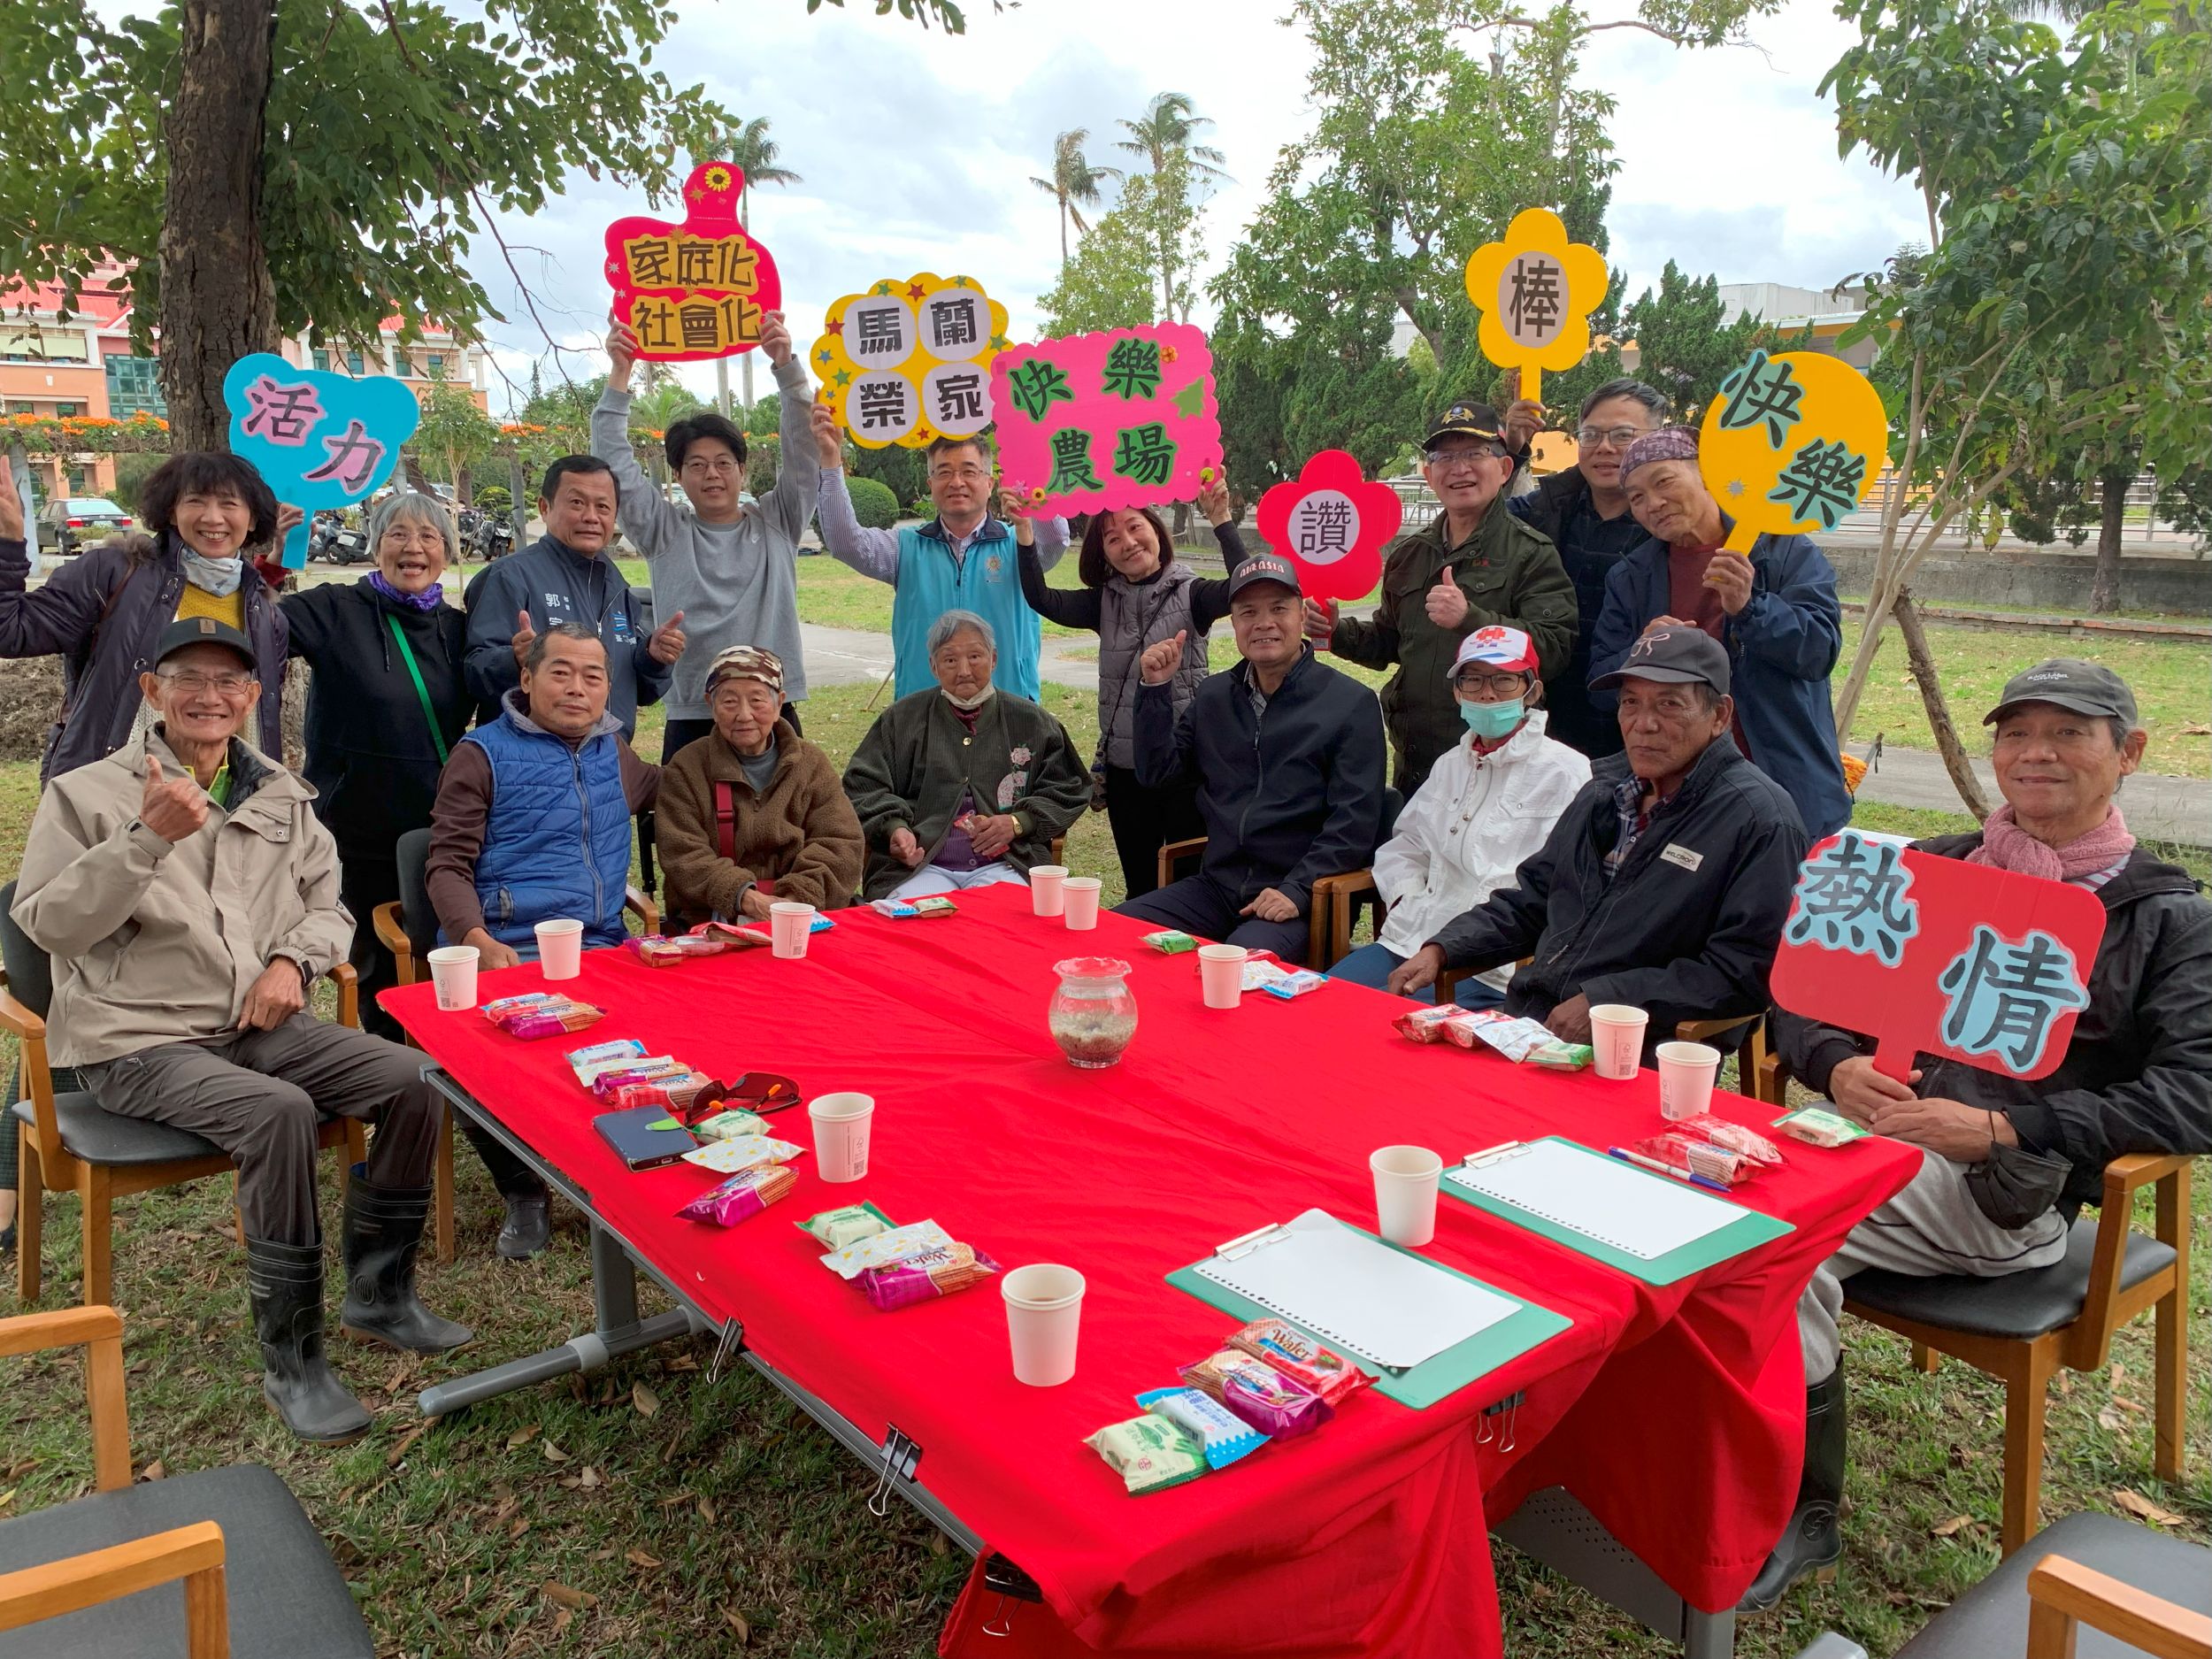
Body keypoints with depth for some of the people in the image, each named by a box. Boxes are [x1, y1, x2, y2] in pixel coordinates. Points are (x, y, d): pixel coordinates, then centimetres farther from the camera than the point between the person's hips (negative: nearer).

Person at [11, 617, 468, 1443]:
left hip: (260, 1023, 5)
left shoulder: (281, 795, 13)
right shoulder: (85, 794, 1)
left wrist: (293, 958, -6)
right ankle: (290, 1359, -20)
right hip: (139, 1041, -5)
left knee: (411, 1080, -17)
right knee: (280, 1111, -33)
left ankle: (379, 1293, 1)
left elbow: (329, 906, 17)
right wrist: (147, 838, -21)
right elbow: (45, 924, -8)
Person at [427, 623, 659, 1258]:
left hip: (601, 950, 3)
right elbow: (447, 865, 0)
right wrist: (480, 942, -18)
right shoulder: (484, 753, 7)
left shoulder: (614, 751, 21)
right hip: (504, 956, -3)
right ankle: (522, 1192, 1)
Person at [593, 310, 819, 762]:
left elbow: (801, 451, 0)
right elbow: (615, 463, 3)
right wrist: (619, 373, -6)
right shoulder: (666, 534, 9)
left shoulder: (776, 523, 9)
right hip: (691, 720, 0)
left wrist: (787, 365, -13)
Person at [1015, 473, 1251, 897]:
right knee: (1139, 889, 15)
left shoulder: (1191, 593, -3)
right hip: (1124, 767, 4)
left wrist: (1220, 519, -30)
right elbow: (1041, 599, -3)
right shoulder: (1105, 602, 8)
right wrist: (1023, 530, -11)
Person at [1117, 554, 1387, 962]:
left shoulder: (1352, 703, -2)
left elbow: (1354, 822, -8)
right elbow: (1156, 774, 11)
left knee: (1244, 957, -35)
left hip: (1302, 897, -5)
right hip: (1216, 886, 6)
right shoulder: (1214, 695, 15)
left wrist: (1297, 890, -19)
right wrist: (1157, 688, 1)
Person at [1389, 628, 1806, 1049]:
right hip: (1524, 1016, 7)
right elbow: (1532, 897, 24)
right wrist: (1440, 949, 9)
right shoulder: (1608, 789, 16)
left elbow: (1744, 973, -15)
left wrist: (1603, 1001, -20)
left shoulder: (1760, 822, -8)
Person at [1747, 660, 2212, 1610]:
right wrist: (1838, 1066, -8)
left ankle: (1798, 1514, -12)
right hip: (1864, 1125, 4)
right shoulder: (1930, 869, 19)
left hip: (2007, 1184, -4)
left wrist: (2001, 1129, -18)